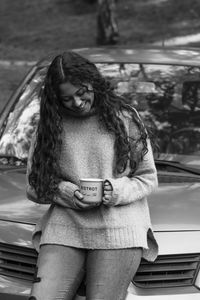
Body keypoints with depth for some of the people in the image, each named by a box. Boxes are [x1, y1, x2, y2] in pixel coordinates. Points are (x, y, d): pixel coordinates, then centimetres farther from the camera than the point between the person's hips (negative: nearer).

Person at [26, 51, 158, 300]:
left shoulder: (125, 119, 7)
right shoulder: (49, 127, 10)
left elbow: (148, 178, 10)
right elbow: (34, 187, 12)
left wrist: (117, 190, -9)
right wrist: (63, 192, -8)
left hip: (118, 232, -1)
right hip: (64, 227, 2)